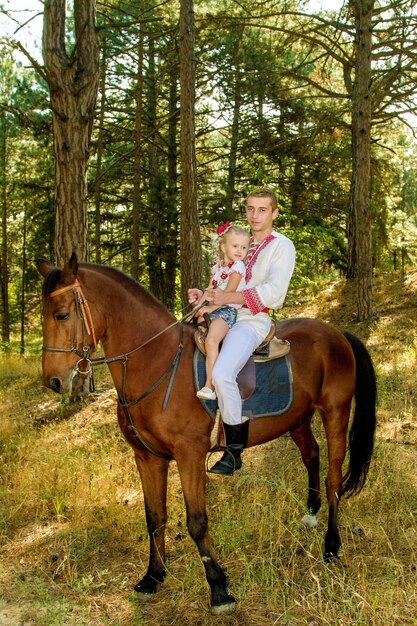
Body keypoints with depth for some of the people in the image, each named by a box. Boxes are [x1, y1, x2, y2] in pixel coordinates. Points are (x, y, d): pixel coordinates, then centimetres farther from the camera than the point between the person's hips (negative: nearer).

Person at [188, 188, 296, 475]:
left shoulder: (283, 246, -1)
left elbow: (273, 291, -15)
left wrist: (229, 297, -24)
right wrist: (205, 295, 3)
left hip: (252, 320, -9)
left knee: (222, 375, -28)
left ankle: (235, 451, -16)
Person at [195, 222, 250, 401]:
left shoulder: (238, 266, -7)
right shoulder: (216, 266, 14)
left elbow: (229, 293, -14)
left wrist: (210, 308, -15)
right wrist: (198, 306, 2)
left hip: (228, 310, -9)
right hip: (212, 310, 9)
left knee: (211, 341, -27)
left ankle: (209, 386, -27)